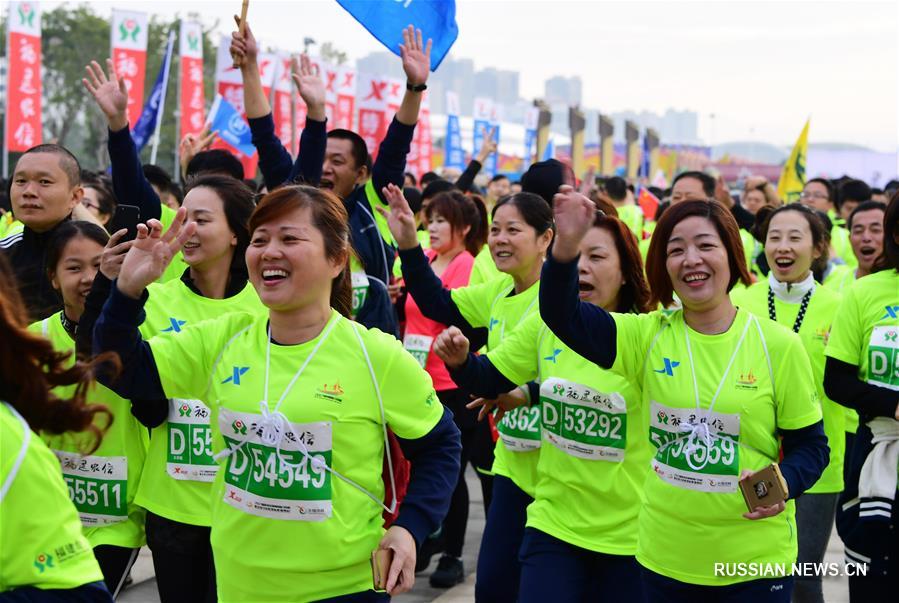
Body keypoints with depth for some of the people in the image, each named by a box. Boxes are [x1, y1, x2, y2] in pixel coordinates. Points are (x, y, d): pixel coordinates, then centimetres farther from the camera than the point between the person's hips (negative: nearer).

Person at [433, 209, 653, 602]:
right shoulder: (542, 326, -1)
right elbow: (488, 381, 8)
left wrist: (531, 396, -1)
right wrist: (460, 360, -13)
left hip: (630, 535, -3)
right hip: (553, 522, 3)